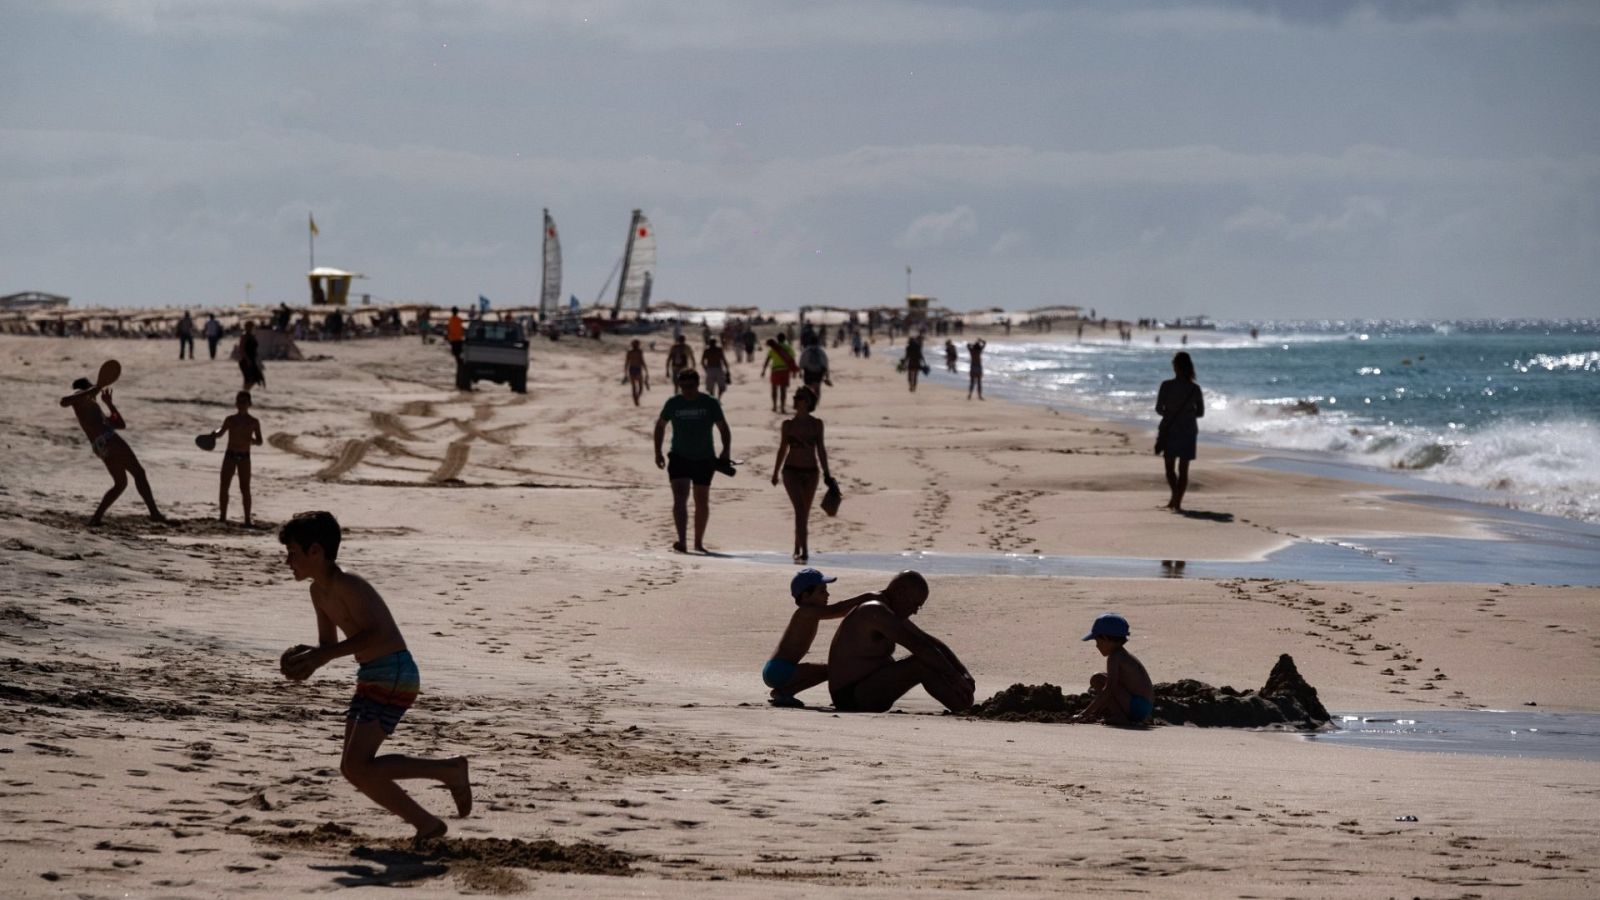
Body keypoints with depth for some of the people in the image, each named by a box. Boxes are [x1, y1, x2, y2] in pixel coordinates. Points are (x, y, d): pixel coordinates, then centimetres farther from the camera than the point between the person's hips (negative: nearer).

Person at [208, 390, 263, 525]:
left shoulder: (253, 422, 2)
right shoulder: (230, 420, 5)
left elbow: (260, 442, 6)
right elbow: (221, 433, 17)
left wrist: (252, 440, -16)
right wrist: (215, 434, -6)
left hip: (244, 458, -2)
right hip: (230, 455, 2)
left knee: (245, 489, -3)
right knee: (224, 487, -1)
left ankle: (247, 519, 2)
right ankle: (222, 517, 7)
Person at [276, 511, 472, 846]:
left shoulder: (348, 585, -17)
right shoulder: (319, 592, 13)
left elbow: (377, 634, -27)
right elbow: (328, 643, 20)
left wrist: (325, 655, -27)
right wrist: (307, 657, -3)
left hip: (394, 676, -10)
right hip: (370, 678, 10)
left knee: (356, 768, -16)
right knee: (356, 770, 7)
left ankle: (450, 770, -5)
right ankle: (426, 825, 13)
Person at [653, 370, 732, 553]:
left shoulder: (710, 403, -5)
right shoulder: (673, 403, -2)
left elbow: (723, 428, 1)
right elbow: (660, 425, 11)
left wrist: (726, 451, -13)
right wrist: (658, 452, 5)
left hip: (704, 460, 1)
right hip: (679, 458, -1)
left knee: (702, 502, 11)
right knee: (680, 498, -17)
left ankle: (699, 542, 27)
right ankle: (681, 542, -27)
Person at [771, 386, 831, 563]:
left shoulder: (816, 424, 3)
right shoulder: (788, 425, 1)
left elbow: (821, 449, 7)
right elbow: (782, 449, 10)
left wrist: (826, 473, 5)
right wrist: (775, 472, 14)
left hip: (811, 472, 2)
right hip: (792, 471, -2)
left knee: (805, 513, 7)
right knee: (800, 510, -16)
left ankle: (797, 549, 22)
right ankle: (804, 551, -24)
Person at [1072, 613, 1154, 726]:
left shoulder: (1114, 658, -12)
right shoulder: (1124, 655, 19)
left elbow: (1108, 690, -22)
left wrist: (1086, 713, -21)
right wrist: (1095, 713, 21)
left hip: (1136, 707, -10)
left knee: (1097, 680, -11)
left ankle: (1119, 717, -14)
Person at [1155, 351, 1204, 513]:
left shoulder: (1167, 385, -10)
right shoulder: (1195, 388, -4)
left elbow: (1159, 409, -6)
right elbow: (1200, 412, 3)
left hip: (1170, 430, -2)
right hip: (1188, 431, 2)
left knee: (1170, 467, 10)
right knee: (1183, 469, 8)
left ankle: (1175, 498, -9)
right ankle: (1177, 501, 3)